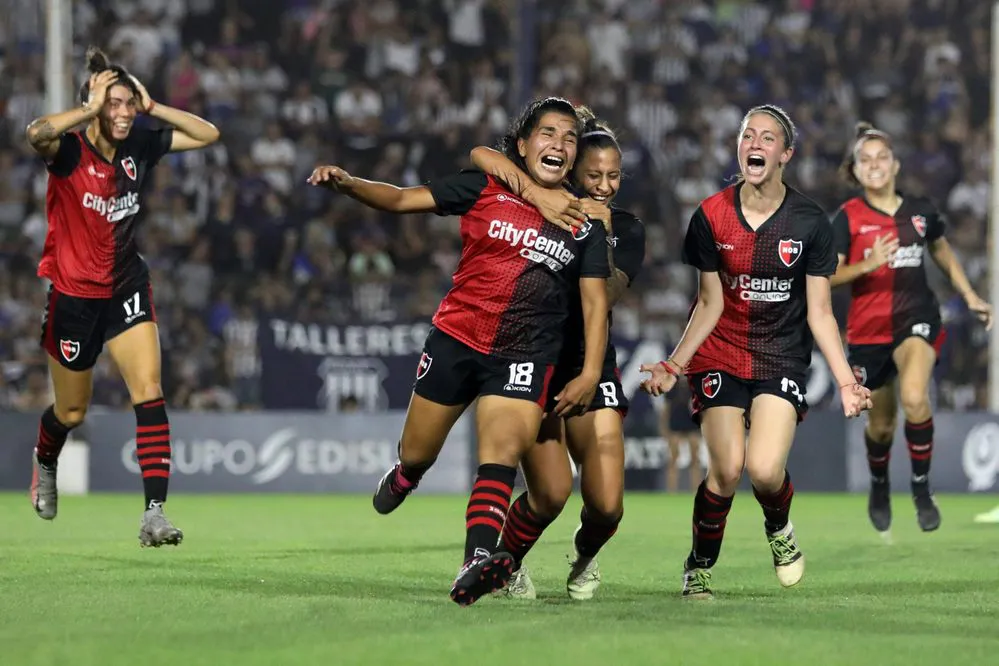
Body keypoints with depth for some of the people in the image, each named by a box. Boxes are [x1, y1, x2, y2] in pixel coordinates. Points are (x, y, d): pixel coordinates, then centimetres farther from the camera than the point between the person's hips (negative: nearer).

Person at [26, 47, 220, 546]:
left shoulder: (140, 146, -3)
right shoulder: (68, 150, -18)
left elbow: (207, 134, -1)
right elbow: (37, 133, -42)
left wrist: (152, 106, -10)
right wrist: (92, 110, -32)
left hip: (126, 288, 3)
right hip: (73, 294, -3)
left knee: (149, 392, -16)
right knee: (71, 412, 13)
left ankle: (154, 511, -20)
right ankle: (45, 462, 49)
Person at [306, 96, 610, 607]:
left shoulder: (584, 222, 2)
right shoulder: (484, 189, 0)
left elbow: (594, 300, 5)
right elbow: (403, 199, 1)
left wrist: (590, 373, -5)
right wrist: (348, 184, -16)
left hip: (524, 355, -1)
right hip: (456, 339, 1)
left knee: (503, 451, -22)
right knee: (417, 454, 10)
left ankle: (477, 561, -36)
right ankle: (401, 480, 48)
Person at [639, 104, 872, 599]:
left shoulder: (810, 221, -6)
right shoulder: (711, 217, -4)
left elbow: (819, 312, -3)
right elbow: (710, 304, 2)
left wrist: (846, 382, -11)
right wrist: (673, 364, -8)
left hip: (782, 358, 0)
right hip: (720, 356, 1)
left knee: (765, 469, -20)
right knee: (725, 470, -14)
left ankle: (779, 530, 17)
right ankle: (699, 567, 12)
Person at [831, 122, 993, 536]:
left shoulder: (920, 211, 3)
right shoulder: (848, 217, -5)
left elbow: (942, 251, 23)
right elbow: (828, 275, -12)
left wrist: (969, 296, 19)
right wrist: (868, 264, -28)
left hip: (917, 319, 0)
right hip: (868, 328, 0)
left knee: (914, 398, -28)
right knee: (881, 422, 12)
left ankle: (922, 487, -10)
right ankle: (879, 487, 44)